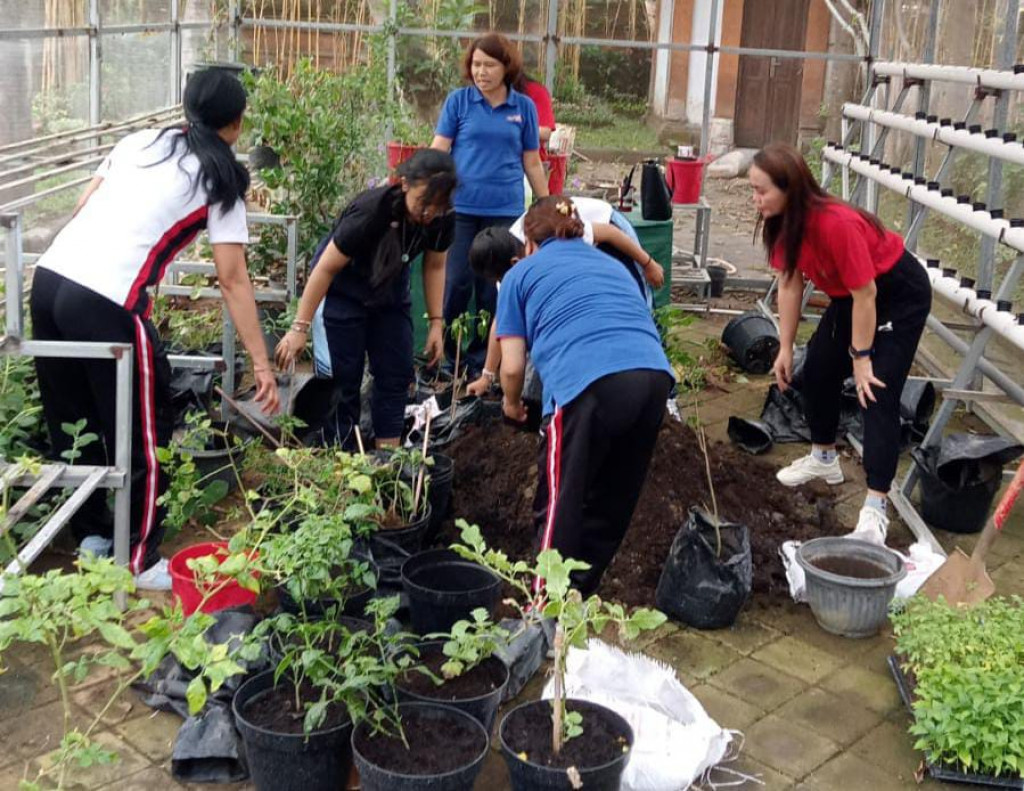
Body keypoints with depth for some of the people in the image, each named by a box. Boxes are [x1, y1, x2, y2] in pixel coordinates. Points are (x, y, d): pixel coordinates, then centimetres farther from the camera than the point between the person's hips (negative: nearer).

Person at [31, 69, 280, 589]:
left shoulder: (138, 142, 19)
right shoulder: (221, 182, 4)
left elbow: (82, 209, 19)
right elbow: (232, 281, -2)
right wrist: (261, 363, -1)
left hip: (49, 277, 7)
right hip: (107, 304, -7)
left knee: (71, 423, 19)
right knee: (142, 435, 8)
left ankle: (91, 535, 35)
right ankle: (140, 563, 17)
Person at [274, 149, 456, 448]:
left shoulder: (442, 221, -19)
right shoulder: (371, 210, -34)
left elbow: (434, 267, 1)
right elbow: (326, 268, -27)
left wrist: (436, 322, -3)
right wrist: (300, 328, -26)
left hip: (390, 292, 5)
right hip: (343, 291, -5)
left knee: (396, 375, 2)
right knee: (343, 378, -8)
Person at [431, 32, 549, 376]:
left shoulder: (524, 106, 7)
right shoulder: (458, 100, 3)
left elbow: (532, 162, 12)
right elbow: (438, 150, 1)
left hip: (505, 209, 1)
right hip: (460, 206, -1)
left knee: (494, 288, 5)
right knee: (456, 283, -3)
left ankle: (481, 363, 17)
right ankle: (441, 356, 14)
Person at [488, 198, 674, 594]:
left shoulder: (521, 274, 19)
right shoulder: (612, 264, 34)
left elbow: (512, 366, 13)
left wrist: (512, 403, 34)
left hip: (589, 382, -5)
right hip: (654, 374, 5)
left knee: (564, 503, 10)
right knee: (614, 502, 19)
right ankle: (580, 594, 34)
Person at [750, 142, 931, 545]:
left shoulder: (836, 224, -37)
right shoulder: (782, 221, -12)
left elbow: (865, 294, -30)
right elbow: (789, 285, -4)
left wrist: (861, 359, -22)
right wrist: (785, 349, -3)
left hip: (900, 294, -8)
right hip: (850, 294, 8)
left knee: (878, 393, -15)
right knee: (818, 370, 11)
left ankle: (875, 508, -17)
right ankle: (824, 458, 35)